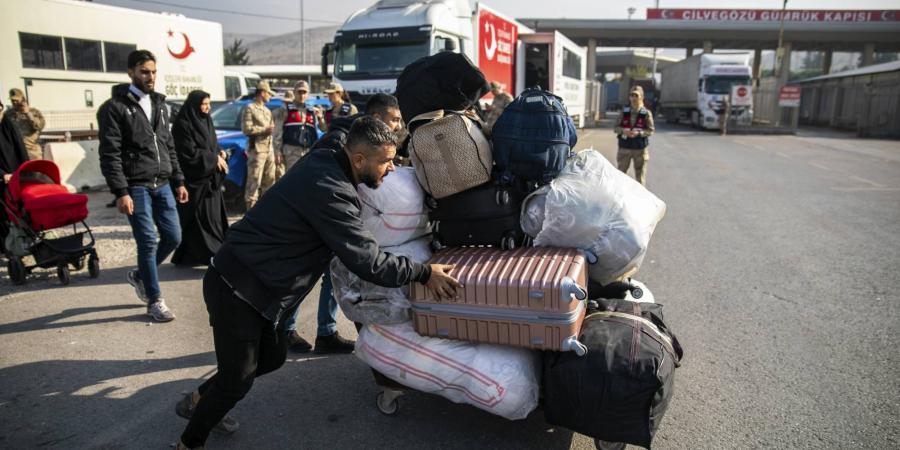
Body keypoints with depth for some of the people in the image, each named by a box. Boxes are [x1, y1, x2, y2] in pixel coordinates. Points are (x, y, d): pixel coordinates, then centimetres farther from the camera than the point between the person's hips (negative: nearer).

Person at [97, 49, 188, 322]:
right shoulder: (115, 107, -6)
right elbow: (109, 154, -11)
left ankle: (140, 276, 31)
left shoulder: (159, 104, 15)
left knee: (173, 237, 6)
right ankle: (154, 302, 10)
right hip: (136, 187, -6)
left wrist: (178, 181, 14)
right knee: (147, 243, -3)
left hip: (162, 185, 6)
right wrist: (120, 192, -17)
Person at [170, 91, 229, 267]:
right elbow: (189, 152, -16)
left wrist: (219, 153, 0)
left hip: (210, 177, 8)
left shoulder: (206, 121, 13)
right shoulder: (183, 124, -11)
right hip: (194, 179, -8)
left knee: (213, 215, 7)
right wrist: (214, 158, -13)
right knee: (197, 218, -5)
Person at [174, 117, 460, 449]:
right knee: (237, 382, 5)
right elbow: (368, 262, -28)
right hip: (237, 289, -9)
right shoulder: (329, 191, -29)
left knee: (272, 357, 22)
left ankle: (199, 401, 44)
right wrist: (424, 273, -16)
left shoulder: (324, 160, -2)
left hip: (251, 282, 9)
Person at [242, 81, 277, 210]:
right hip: (257, 150, -8)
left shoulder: (267, 111, 22)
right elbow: (246, 129, -14)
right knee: (254, 183, -7)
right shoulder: (250, 108, -2)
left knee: (270, 181, 11)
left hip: (269, 150, 8)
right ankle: (252, 209, -4)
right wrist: (265, 129, -10)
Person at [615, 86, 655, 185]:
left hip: (640, 148, -2)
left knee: (640, 175, 6)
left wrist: (638, 133, -20)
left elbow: (651, 131, -4)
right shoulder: (624, 111, 3)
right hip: (624, 147, 2)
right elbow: (616, 128, 5)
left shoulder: (646, 113, -4)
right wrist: (623, 131, -16)